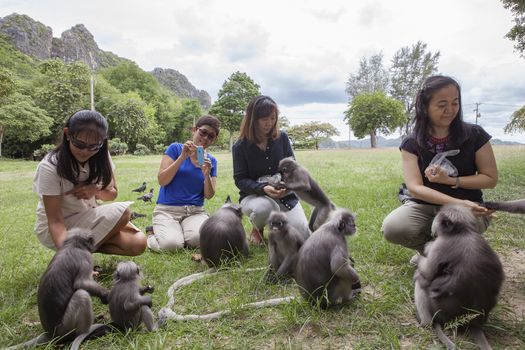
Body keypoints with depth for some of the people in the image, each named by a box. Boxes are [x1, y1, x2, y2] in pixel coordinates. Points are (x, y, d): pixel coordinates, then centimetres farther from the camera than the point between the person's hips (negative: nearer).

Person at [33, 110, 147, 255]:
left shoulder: (100, 157, -9)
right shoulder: (50, 167, -23)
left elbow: (112, 193, 4)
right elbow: (55, 220, -23)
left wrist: (95, 190, -19)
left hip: (89, 218, 5)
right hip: (57, 229, -5)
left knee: (138, 243, -17)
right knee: (121, 212, -27)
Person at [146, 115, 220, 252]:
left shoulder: (211, 161, 9)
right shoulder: (176, 148, 0)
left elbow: (209, 195, 4)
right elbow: (162, 181, -8)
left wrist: (207, 175, -16)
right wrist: (182, 157, -17)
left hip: (195, 211, 2)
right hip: (167, 209, -2)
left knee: (199, 240, -30)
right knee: (171, 245, -29)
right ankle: (152, 235, 6)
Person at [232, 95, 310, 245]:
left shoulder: (282, 137, -4)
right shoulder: (240, 146, -11)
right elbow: (240, 179, -13)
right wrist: (263, 188, -31)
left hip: (284, 194, 3)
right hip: (252, 196, -2)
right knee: (265, 207, -40)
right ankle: (257, 229, -1)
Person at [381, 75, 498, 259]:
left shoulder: (475, 135, -7)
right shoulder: (411, 143, -7)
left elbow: (491, 178, -2)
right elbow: (414, 187, -16)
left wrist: (450, 180, -18)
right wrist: (457, 202, -30)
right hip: (423, 205, 1)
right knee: (391, 228, -29)